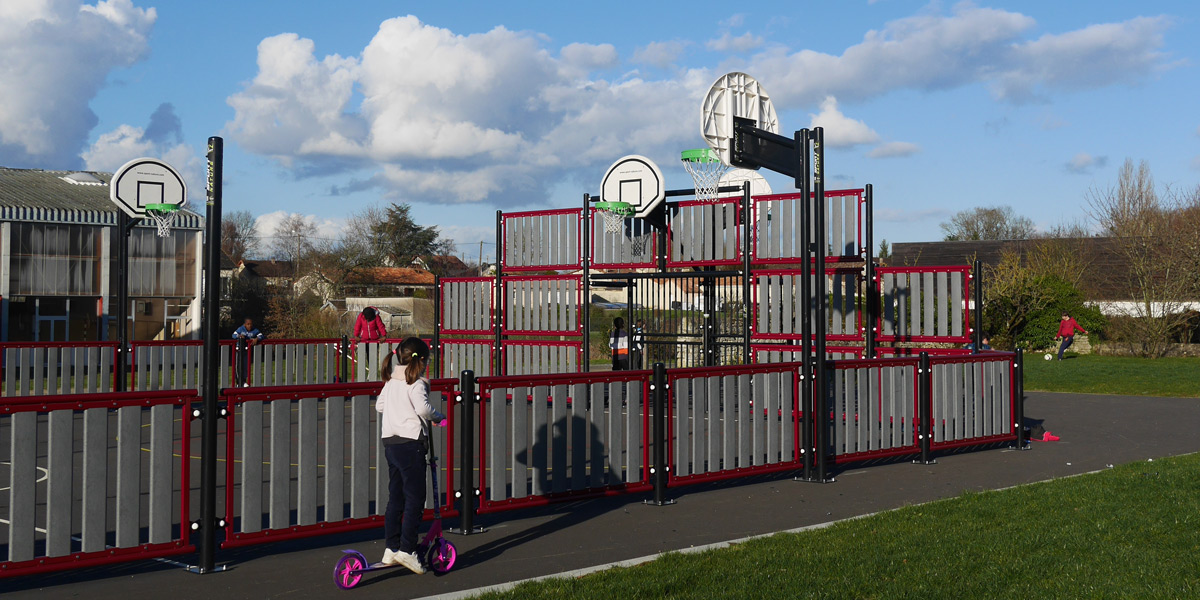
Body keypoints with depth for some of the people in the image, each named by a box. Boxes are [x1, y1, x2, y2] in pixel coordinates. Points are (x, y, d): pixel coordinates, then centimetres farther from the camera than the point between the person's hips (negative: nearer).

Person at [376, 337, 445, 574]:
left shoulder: (391, 380, 13)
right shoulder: (416, 382, -11)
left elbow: (379, 405, 20)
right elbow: (422, 407, -26)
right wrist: (438, 416, -9)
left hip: (389, 443, 8)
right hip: (410, 442, -8)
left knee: (395, 498, 13)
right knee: (414, 499, -3)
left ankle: (391, 549, 16)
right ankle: (407, 549, -5)